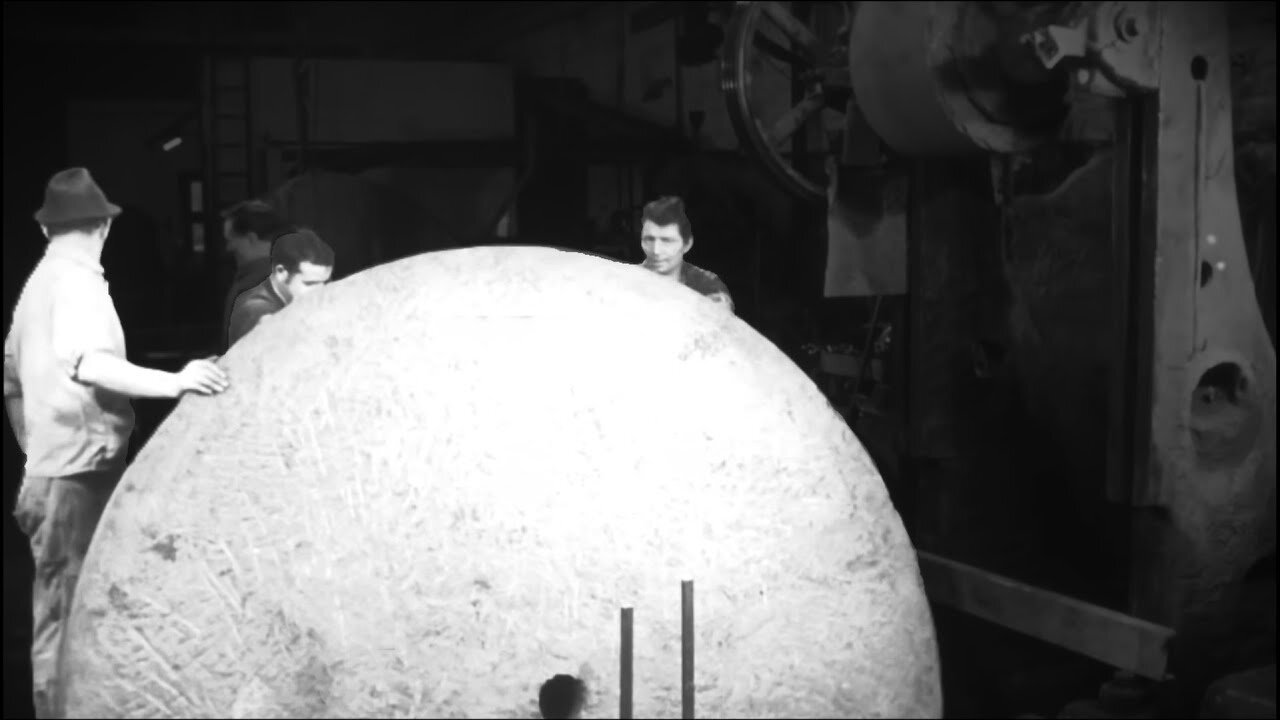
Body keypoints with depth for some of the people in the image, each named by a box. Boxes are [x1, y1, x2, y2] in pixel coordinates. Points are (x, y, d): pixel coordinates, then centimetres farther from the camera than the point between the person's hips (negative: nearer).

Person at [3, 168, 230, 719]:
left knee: (60, 607, 18)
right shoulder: (77, 281, -13)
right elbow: (89, 363, -32)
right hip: (79, 471, -10)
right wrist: (172, 383, -42)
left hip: (50, 468, 10)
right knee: (69, 613, -6)